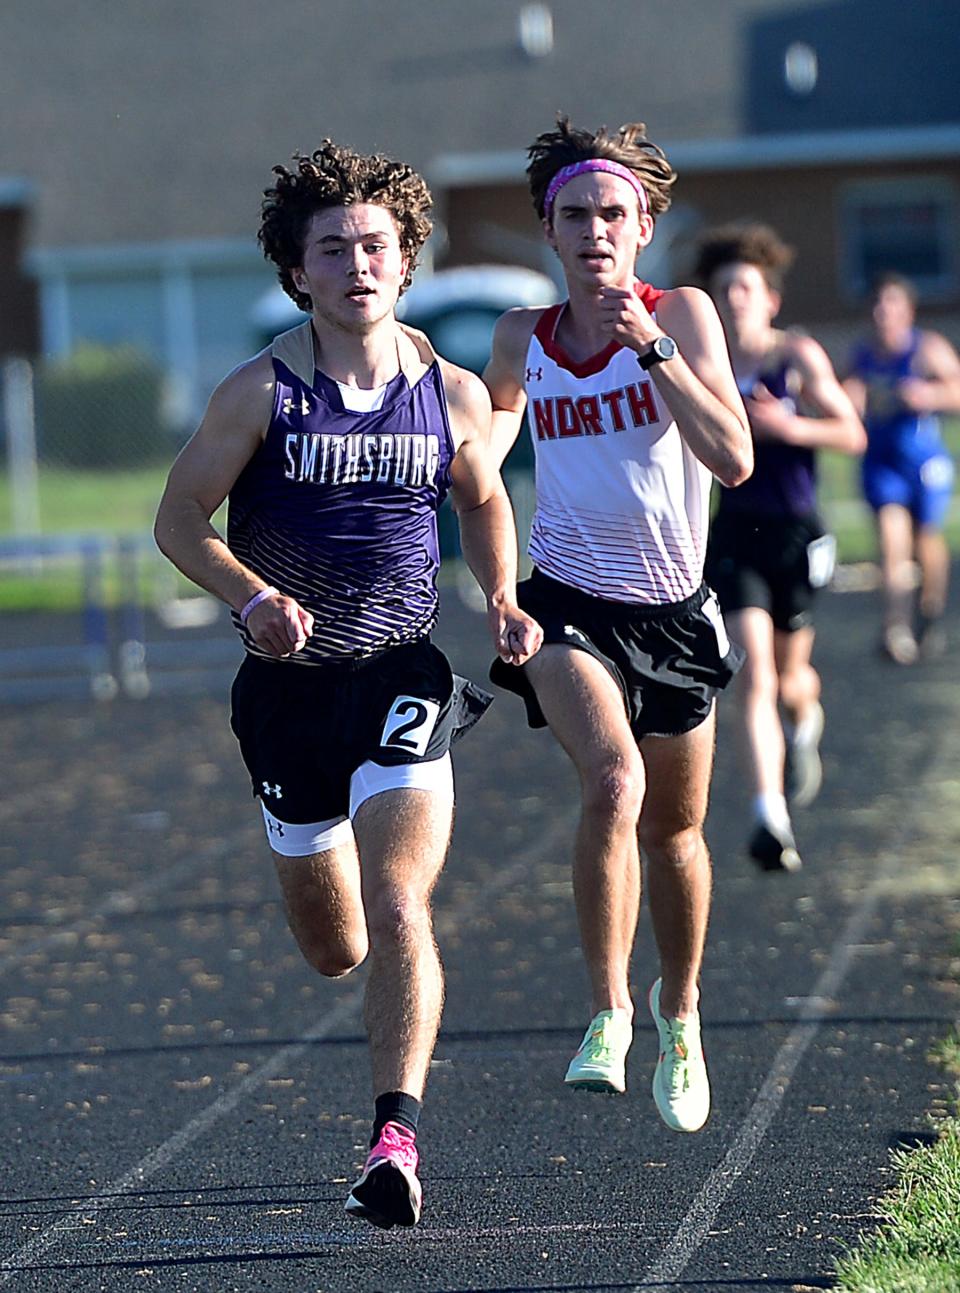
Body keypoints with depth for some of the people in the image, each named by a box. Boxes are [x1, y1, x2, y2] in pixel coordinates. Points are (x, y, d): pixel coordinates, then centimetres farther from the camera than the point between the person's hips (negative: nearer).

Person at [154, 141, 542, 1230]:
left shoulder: (452, 392, 0)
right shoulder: (261, 391, -7)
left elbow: (484, 502, 18)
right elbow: (180, 519, -2)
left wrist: (503, 602, 0)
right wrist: (253, 598, -20)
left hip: (402, 678, -1)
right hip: (290, 682, 1)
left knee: (397, 911, -20)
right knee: (334, 950, 13)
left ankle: (396, 1139, -23)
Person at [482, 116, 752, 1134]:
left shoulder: (681, 316, -5)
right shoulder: (523, 339, 2)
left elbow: (734, 459, -17)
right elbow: (493, 421, 26)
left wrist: (653, 348, -23)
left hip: (672, 609, 1)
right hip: (568, 605, -1)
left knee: (674, 828, 14)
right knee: (612, 781, -28)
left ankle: (679, 1016, 39)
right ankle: (608, 1009, -18)